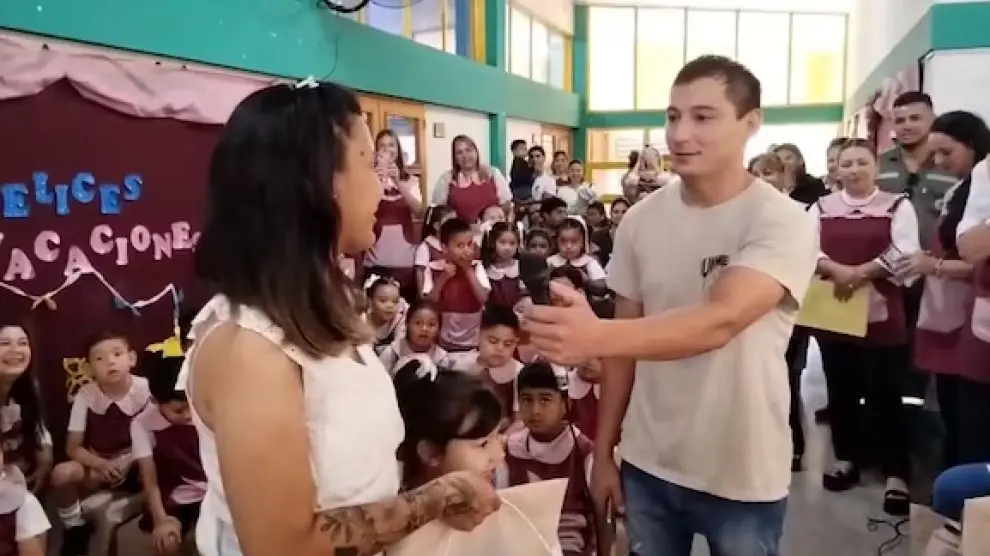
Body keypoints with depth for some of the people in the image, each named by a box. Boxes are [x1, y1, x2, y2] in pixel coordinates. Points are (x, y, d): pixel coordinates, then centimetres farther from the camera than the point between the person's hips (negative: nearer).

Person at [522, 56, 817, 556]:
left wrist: (596, 336, -47)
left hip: (742, 478, -3)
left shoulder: (783, 222, -16)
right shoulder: (640, 220, -2)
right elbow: (629, 337, 4)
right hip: (647, 467, 4)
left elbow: (721, 320, -32)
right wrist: (603, 452, 5)